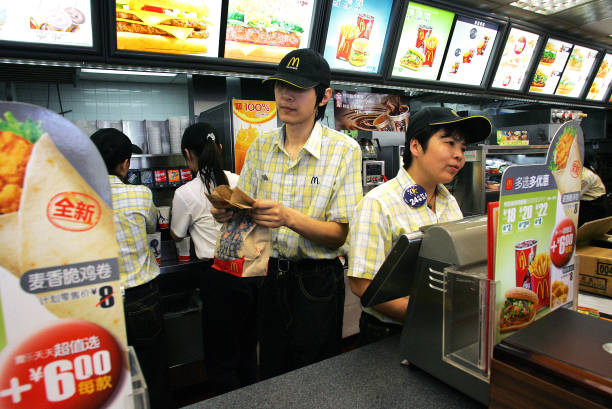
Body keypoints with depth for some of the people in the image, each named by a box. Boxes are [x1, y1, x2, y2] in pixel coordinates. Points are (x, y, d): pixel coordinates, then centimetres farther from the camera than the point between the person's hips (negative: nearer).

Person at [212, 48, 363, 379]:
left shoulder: (344, 150, -10)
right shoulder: (261, 147, 3)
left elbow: (339, 235, -13)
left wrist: (290, 218, -29)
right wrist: (227, 211, -16)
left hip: (317, 281, -3)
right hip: (268, 276, 4)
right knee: (269, 376, 20)